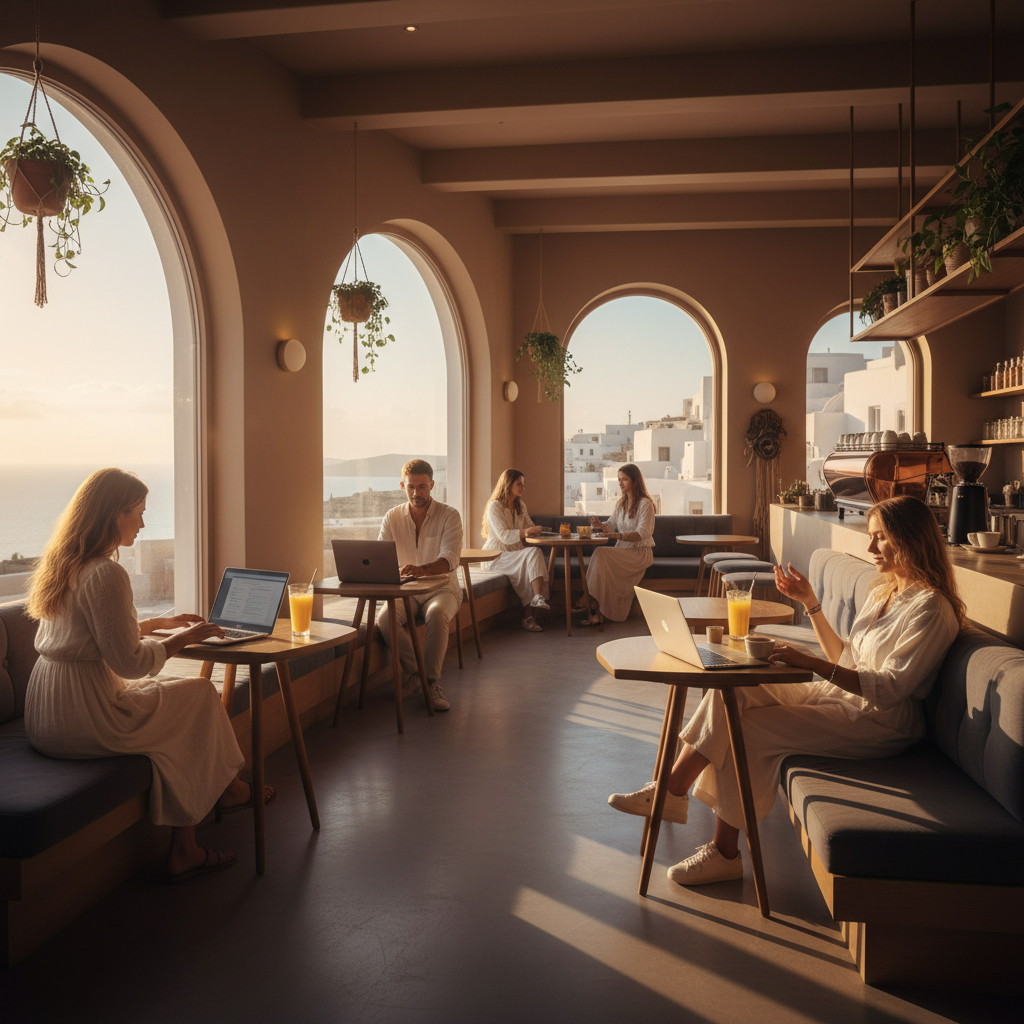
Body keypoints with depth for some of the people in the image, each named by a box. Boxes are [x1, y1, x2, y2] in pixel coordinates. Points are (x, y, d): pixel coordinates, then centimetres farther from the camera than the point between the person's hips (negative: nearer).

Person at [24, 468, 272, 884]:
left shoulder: (63, 562, 11)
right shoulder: (106, 573, -21)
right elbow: (130, 663, -20)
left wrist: (161, 622, 23)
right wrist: (185, 638, -4)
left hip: (44, 713, 10)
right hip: (83, 718, -9)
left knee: (177, 697, 16)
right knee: (202, 694, 6)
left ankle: (184, 851, 16)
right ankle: (227, 788, 33)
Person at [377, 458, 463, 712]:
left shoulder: (449, 515, -7)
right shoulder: (392, 517, 4)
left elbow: (450, 560, -21)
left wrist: (421, 569, -42)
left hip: (442, 588, -3)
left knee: (436, 614, -37)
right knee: (385, 617, -28)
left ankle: (432, 682, -25)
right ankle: (414, 672, -9)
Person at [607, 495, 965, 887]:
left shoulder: (931, 609, -14)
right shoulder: (883, 592, 14)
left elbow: (891, 688, -23)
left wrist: (810, 662, -29)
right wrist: (810, 603, 8)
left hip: (881, 722, -8)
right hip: (840, 695, 9)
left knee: (750, 729, -22)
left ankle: (725, 853, -8)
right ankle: (671, 792, -10)